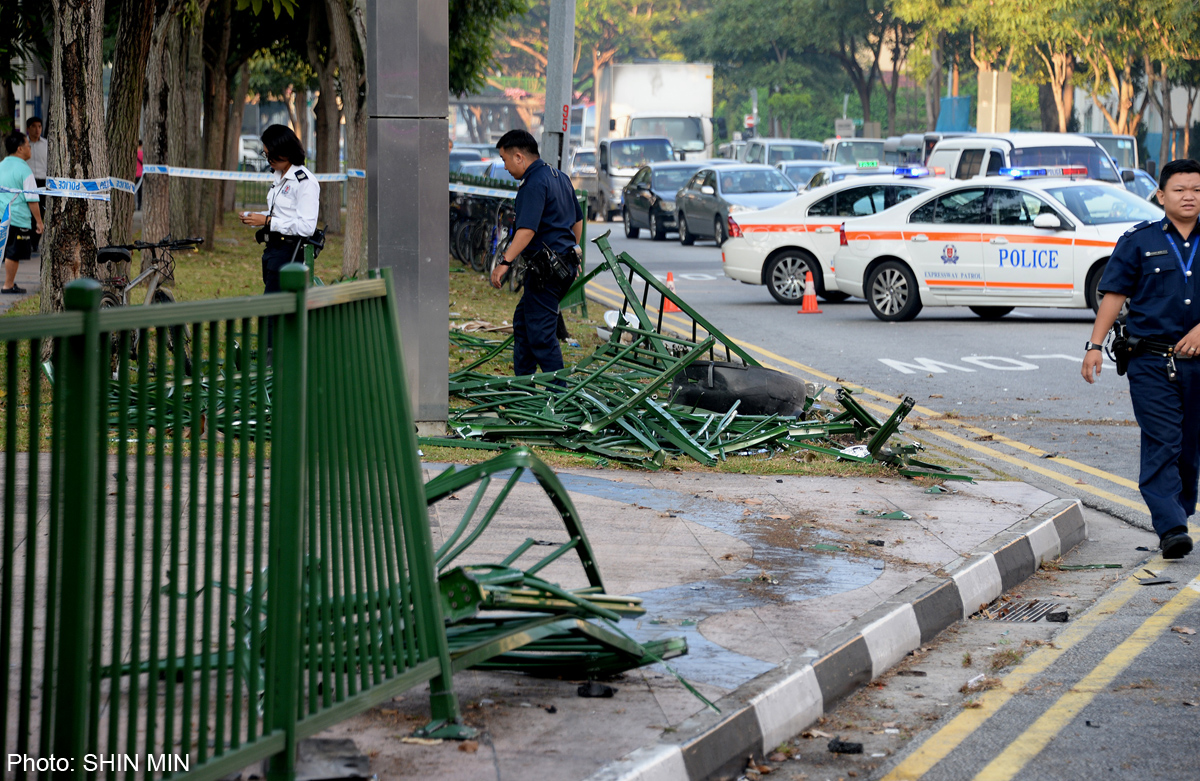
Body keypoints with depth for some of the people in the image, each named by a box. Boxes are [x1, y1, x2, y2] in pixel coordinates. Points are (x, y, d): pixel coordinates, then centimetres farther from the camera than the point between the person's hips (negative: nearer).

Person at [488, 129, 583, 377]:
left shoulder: (534, 184, -17)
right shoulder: (560, 177, 14)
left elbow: (527, 229, -29)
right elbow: (578, 219, 23)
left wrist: (505, 262, -33)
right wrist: (571, 255, 34)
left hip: (545, 268, -10)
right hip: (565, 263, 11)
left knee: (540, 332, -6)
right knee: (522, 322, 19)